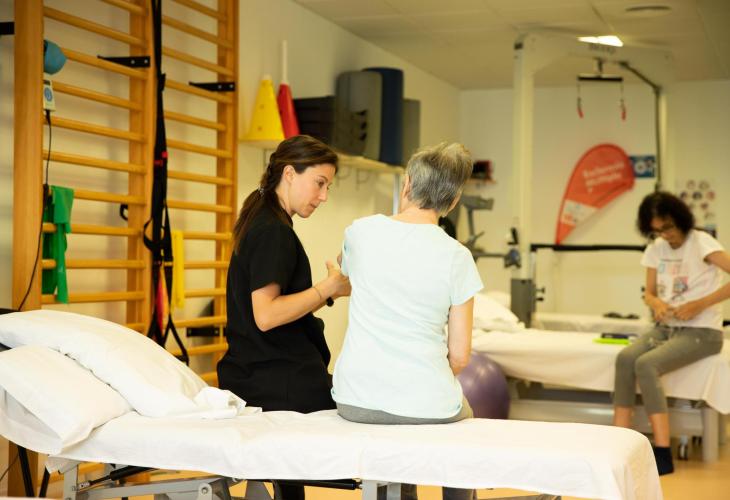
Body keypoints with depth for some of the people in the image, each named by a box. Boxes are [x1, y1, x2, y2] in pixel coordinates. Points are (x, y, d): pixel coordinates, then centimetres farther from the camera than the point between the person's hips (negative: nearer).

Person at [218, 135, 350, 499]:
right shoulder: (274, 231, -14)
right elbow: (266, 315, -21)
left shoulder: (261, 224, 17)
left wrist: (332, 289, 11)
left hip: (249, 376, 10)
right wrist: (328, 288, -14)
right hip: (284, 384, -10)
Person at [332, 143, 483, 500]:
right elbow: (460, 356, -7)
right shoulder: (457, 257, -10)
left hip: (355, 402, 2)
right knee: (462, 417, 33)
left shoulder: (361, 231, -5)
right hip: (426, 405, -2)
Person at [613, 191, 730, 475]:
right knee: (625, 358, -23)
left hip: (701, 332, -6)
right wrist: (657, 304, -10)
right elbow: (649, 293, 14)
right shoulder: (655, 249, 8)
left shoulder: (701, 243, -11)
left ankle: (663, 455, -27)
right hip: (666, 328, 6)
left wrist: (698, 305, -26)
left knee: (645, 365, -29)